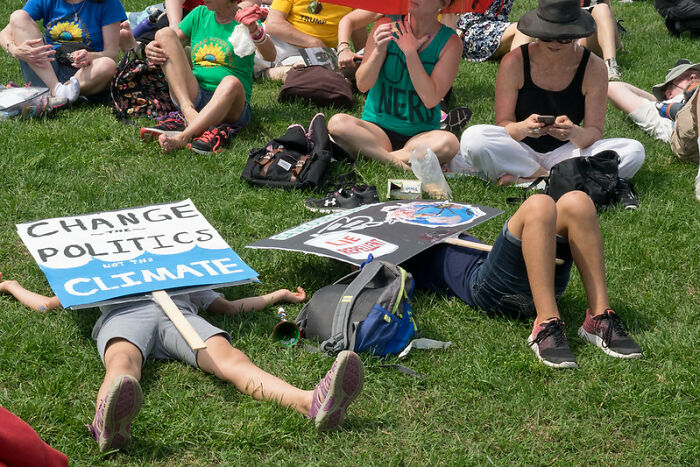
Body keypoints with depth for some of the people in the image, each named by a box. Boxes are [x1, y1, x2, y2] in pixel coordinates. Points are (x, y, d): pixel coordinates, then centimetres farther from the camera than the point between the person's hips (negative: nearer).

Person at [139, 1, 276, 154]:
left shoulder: (243, 19, 3)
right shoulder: (200, 14, 16)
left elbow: (270, 56, -13)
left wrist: (254, 30, -33)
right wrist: (152, 48, -9)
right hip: (192, 97, 4)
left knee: (231, 83, -37)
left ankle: (181, 138, -52)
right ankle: (188, 112, -29)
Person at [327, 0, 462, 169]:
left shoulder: (450, 42, -3)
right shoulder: (387, 26, 0)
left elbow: (430, 99, -12)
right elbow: (362, 85, -1)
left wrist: (410, 52, -14)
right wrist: (379, 51, -19)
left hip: (421, 134, -1)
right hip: (378, 128, 1)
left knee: (449, 143, -35)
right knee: (337, 122, -30)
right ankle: (397, 162, -27)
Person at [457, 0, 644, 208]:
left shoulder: (593, 68, -8)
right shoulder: (514, 62, -10)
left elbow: (594, 132, -9)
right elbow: (503, 125, -10)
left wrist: (575, 133, -34)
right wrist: (523, 128, -34)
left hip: (565, 152, 2)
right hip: (520, 151, -2)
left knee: (634, 151, -24)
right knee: (473, 139, -32)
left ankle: (522, 176, -25)